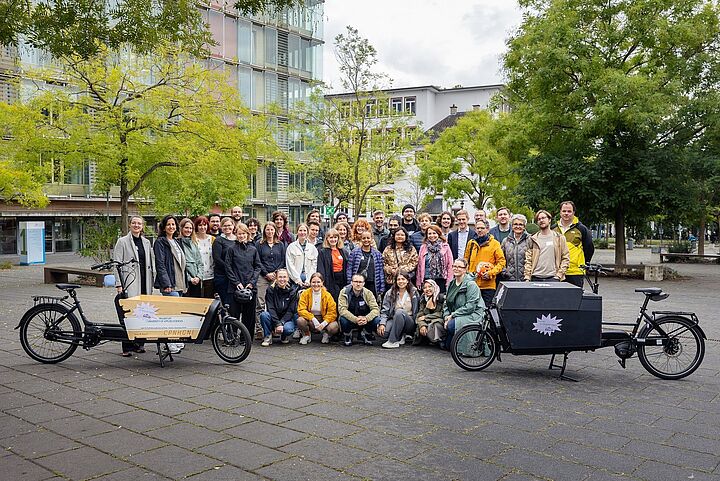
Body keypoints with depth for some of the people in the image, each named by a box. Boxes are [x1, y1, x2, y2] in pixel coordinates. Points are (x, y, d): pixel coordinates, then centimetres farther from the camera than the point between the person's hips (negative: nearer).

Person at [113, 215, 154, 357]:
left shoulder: (146, 242, 16)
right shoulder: (122, 241, 2)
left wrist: (152, 281, 13)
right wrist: (119, 284, -10)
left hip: (144, 282, 5)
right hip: (129, 282, -5)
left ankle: (139, 343, 15)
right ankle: (127, 347, -3)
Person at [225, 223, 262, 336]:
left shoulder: (253, 249, 9)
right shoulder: (232, 249, 2)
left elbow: (258, 267, 8)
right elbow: (228, 267, -1)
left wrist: (252, 282, -4)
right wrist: (237, 282, -9)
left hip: (251, 287, 3)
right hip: (235, 287, -2)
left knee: (250, 314, 6)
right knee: (234, 314, -2)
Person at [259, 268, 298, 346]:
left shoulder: (292, 291, -5)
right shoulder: (271, 289, -5)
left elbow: (291, 311, -9)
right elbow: (270, 308, -13)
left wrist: (281, 323, -22)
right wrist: (277, 324, -25)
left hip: (287, 319, 0)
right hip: (273, 318, 1)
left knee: (287, 328, -34)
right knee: (264, 314, -31)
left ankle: (284, 337, 5)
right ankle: (267, 337, -8)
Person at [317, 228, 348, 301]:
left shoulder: (344, 252, 14)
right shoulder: (322, 252, -1)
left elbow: (347, 268, 14)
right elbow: (320, 270, -6)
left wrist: (348, 284, 7)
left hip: (343, 280, 4)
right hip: (331, 280, -4)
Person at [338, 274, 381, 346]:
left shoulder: (368, 293, -9)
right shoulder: (344, 292, -14)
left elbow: (376, 309, -17)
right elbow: (342, 309, -25)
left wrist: (366, 318, -38)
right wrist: (356, 319, -39)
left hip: (364, 321, 2)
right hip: (350, 320, -2)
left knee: (376, 319, -26)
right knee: (343, 319, -35)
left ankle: (364, 335, 5)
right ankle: (347, 335, 1)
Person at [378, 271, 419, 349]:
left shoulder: (414, 293, 1)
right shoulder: (390, 293, 3)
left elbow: (417, 311, 7)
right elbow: (385, 310, 0)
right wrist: (382, 324, -15)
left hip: (409, 322, -2)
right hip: (394, 320, 2)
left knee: (399, 312, -35)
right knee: (381, 332, -30)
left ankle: (393, 341, -27)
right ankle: (400, 337, 0)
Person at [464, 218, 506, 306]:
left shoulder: (494, 244, 2)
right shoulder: (471, 243, 13)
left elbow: (501, 261, -1)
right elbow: (466, 260, 18)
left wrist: (491, 273, -13)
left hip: (488, 284, -3)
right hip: (472, 283, 3)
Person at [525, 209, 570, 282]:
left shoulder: (559, 237, 9)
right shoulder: (533, 239, 12)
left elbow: (565, 258, 6)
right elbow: (528, 259, 7)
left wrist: (559, 274, -4)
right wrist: (527, 277, -3)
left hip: (553, 278, -1)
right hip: (536, 278, 1)